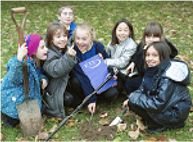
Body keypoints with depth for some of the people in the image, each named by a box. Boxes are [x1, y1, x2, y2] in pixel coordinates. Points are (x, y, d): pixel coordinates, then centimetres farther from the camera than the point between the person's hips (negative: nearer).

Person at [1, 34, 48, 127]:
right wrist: (19, 59, -63)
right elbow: (14, 79, -48)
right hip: (13, 101, -8)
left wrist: (43, 79, -12)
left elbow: (39, 73, 13)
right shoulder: (24, 63, -31)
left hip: (27, 96, 8)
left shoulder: (36, 61, -5)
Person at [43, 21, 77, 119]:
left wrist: (72, 56, -2)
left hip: (62, 87, 8)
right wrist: (68, 57, -45)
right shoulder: (50, 55, -23)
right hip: (52, 92, -8)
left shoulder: (64, 51, 5)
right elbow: (55, 70, -37)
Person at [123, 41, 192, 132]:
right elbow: (143, 89, 9)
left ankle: (160, 125, -3)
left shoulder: (167, 78, -28)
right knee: (133, 100, 2)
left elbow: (158, 105, -29)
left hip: (174, 112, -9)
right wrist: (130, 98, -7)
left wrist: (135, 97, -21)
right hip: (162, 105, 9)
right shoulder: (153, 69, -2)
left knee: (135, 102, -19)